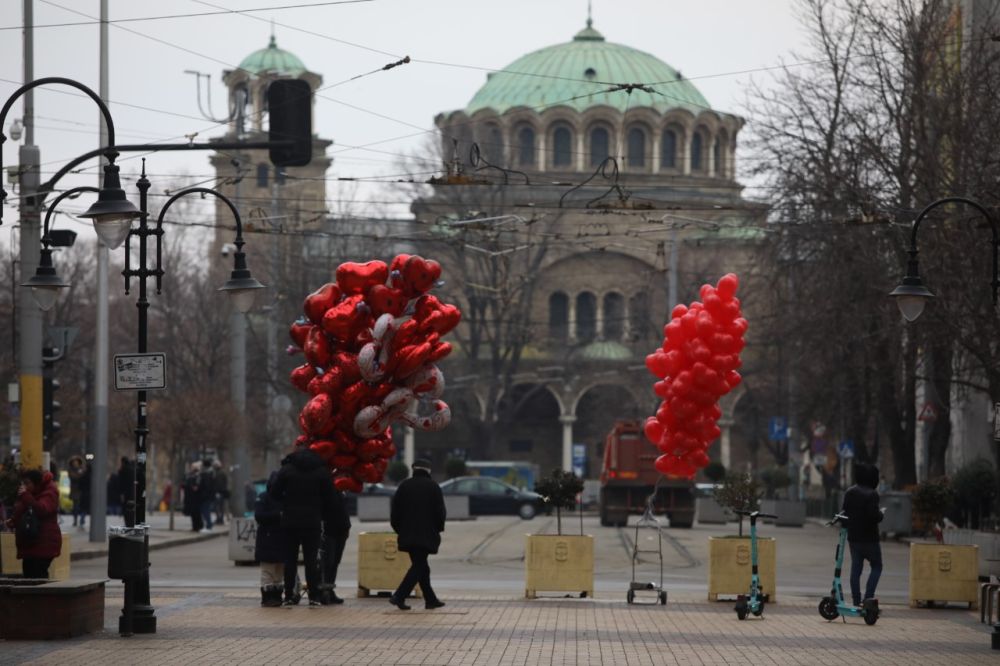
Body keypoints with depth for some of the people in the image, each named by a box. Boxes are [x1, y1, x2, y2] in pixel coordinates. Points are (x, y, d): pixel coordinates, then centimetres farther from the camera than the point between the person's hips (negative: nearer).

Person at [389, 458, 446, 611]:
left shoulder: (404, 486, 6)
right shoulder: (433, 487, -3)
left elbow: (394, 510, 5)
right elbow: (440, 511, -4)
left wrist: (399, 529, 15)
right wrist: (438, 528, 10)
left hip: (407, 534, 4)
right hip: (426, 534, -4)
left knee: (420, 565, 12)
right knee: (419, 566, -4)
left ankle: (431, 599, 15)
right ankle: (399, 596, -17)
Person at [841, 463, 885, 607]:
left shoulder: (849, 492, 6)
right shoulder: (871, 494, -18)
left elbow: (844, 512, 11)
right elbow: (874, 516, -22)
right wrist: (881, 514, -3)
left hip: (853, 537, 6)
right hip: (869, 538, -6)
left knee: (855, 568, 11)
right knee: (876, 567, 7)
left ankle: (856, 601, 11)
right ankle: (868, 597, -5)